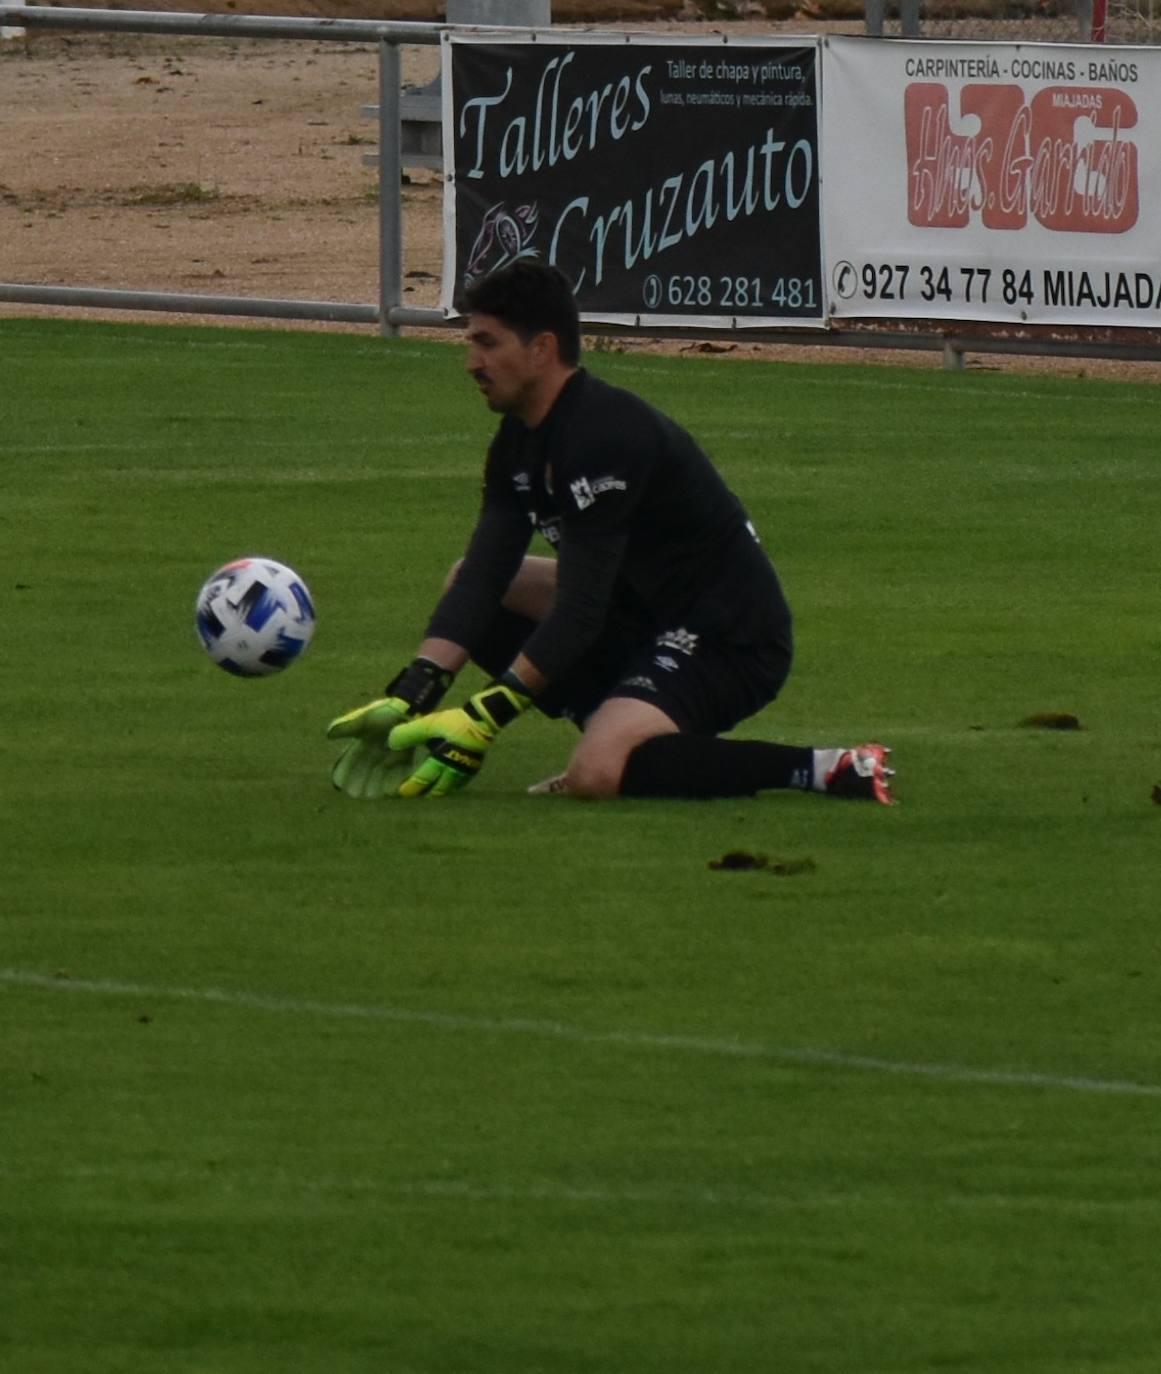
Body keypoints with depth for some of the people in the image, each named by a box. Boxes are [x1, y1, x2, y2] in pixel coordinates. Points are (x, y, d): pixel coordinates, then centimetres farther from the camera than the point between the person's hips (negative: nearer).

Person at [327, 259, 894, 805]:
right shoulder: (521, 440, 5)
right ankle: (613, 724, 4)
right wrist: (410, 698, -13)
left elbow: (581, 605, -26)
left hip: (730, 641, -10)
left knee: (595, 773, -31)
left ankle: (829, 768, -20)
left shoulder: (603, 436, -24)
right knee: (467, 584, 9)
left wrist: (487, 718, -27)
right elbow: (481, 575, 0)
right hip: (646, 613, 10)